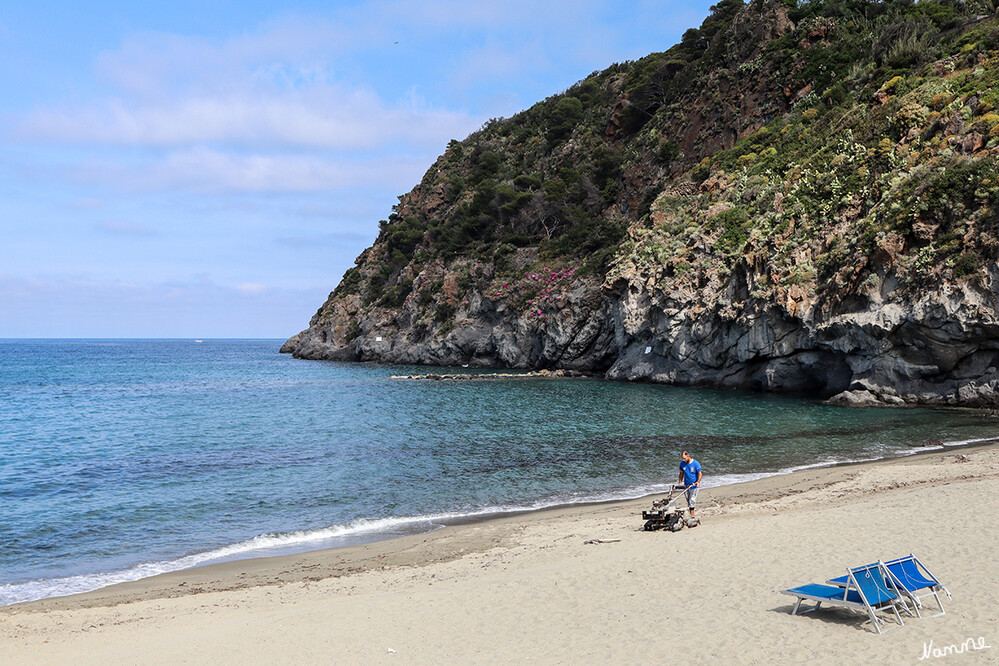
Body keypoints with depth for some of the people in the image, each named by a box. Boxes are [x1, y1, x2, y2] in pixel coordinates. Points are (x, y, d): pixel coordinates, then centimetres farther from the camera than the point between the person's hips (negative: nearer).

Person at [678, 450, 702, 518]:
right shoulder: (682, 463, -1)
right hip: (686, 486, 5)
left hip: (694, 485, -4)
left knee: (692, 501, -10)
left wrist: (698, 481, -27)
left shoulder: (696, 463, -14)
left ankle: (692, 516, -8)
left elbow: (700, 473, -11)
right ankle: (691, 515, 18)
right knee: (688, 502, 9)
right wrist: (680, 483, 10)